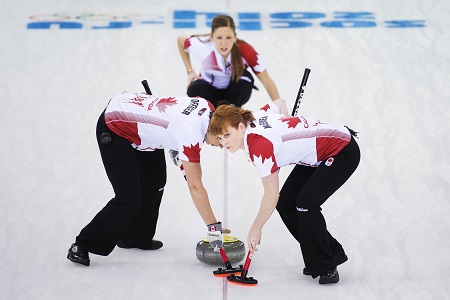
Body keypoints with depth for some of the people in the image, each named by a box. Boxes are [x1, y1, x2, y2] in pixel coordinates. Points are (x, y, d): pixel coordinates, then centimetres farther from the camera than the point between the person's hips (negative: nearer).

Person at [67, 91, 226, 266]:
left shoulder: (208, 106, -9)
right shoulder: (191, 132, -32)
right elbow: (195, 187, -29)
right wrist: (214, 227, -25)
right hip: (113, 129, -10)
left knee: (155, 182, 16)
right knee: (128, 199, -12)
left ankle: (134, 238, 33)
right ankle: (82, 246, 3)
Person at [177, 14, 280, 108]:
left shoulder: (245, 51, -31)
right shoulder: (201, 45, -30)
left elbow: (268, 83, -26)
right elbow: (180, 40, -7)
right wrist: (190, 71, -9)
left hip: (235, 92, 0)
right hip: (210, 89, 0)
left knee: (245, 77, -31)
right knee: (194, 89, -31)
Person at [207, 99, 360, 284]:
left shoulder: (259, 146, -29)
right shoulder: (255, 118, -5)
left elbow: (271, 194, -21)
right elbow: (280, 103, 16)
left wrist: (256, 229, -10)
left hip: (343, 152, -10)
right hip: (315, 154, 10)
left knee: (306, 202, -22)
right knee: (285, 203, 4)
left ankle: (325, 267, -5)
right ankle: (332, 253, 16)